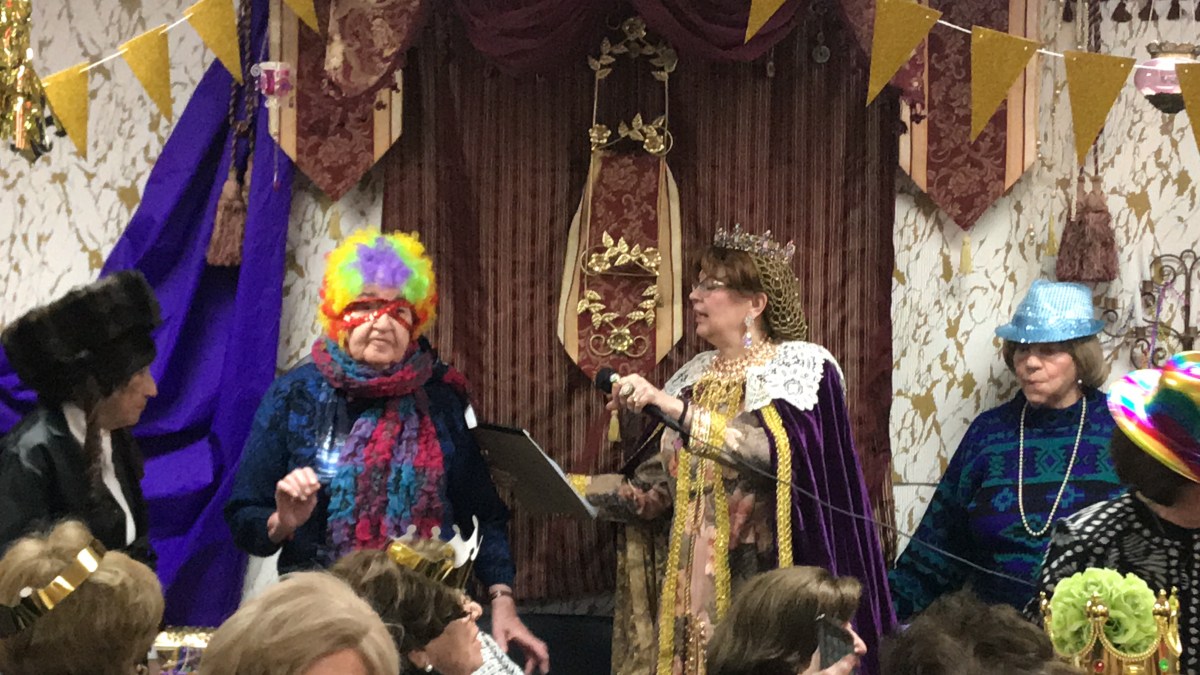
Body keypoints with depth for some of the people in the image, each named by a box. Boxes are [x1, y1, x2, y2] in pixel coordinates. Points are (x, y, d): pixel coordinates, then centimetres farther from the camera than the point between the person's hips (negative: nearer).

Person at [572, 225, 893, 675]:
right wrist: (562, 486, -2)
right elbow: (652, 491, 8)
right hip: (692, 588, 6)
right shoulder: (696, 379, 13)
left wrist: (673, 407, -30)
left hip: (765, 590, -5)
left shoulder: (801, 366, -4)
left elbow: (778, 451, -24)